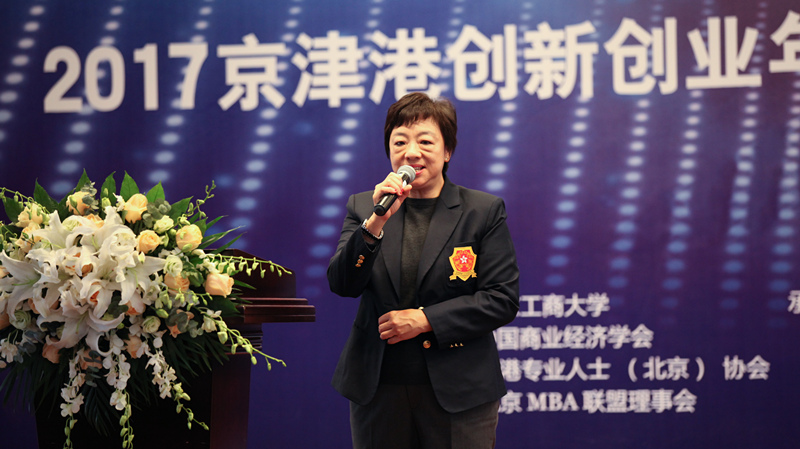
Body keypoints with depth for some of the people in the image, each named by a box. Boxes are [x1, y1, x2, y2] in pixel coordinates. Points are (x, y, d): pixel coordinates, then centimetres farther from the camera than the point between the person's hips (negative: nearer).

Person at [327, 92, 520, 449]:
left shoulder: (485, 211, 2)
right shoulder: (362, 207, 7)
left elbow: (503, 299, -5)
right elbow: (342, 285, -4)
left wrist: (425, 320, -12)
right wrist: (376, 222, -18)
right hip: (378, 390, 2)